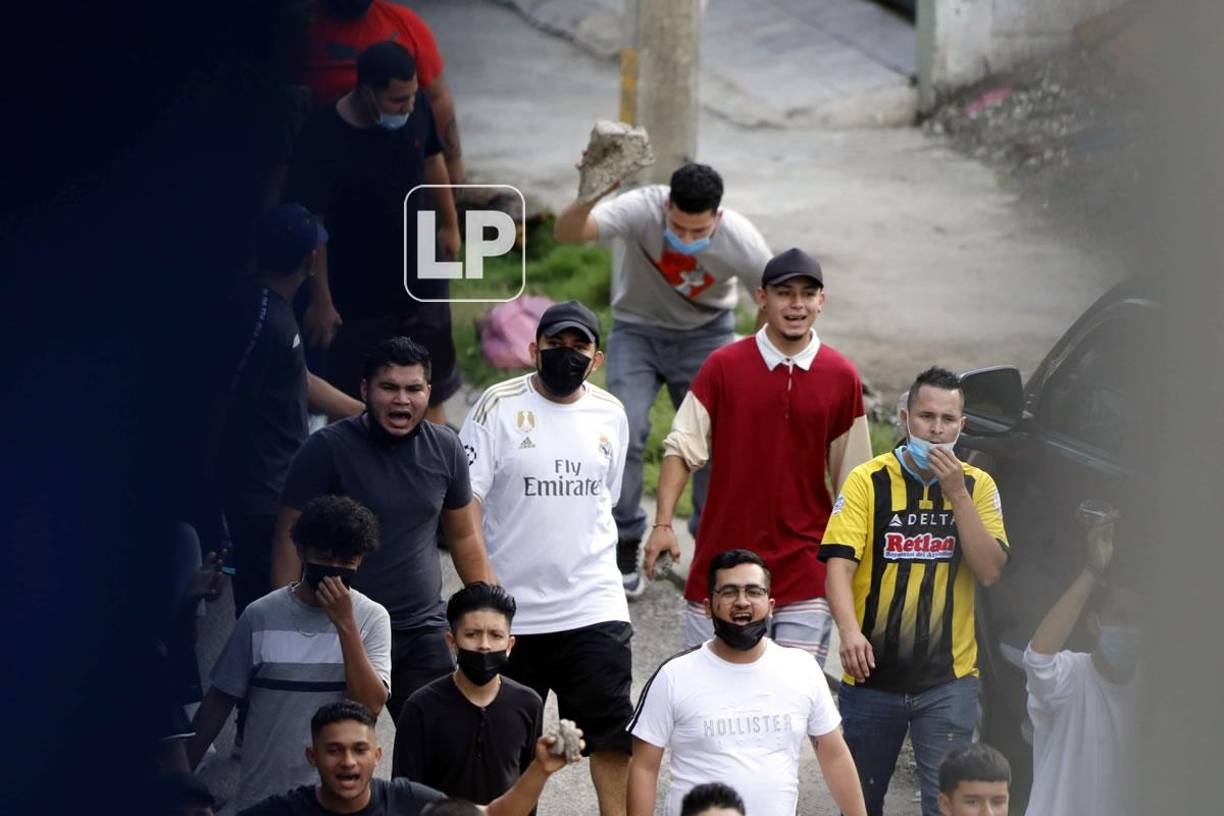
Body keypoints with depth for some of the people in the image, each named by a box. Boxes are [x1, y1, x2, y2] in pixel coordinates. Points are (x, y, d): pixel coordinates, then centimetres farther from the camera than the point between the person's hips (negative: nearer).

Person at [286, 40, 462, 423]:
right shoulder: (322, 140, -31)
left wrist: (450, 224, 18)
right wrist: (320, 300, -15)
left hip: (421, 275, 5)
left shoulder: (416, 108, -16)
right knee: (356, 398, 13)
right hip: (357, 291, -5)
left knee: (432, 378, 24)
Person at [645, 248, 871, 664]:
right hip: (723, 558, 0)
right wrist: (663, 524, -13)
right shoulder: (724, 366, -2)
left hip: (805, 564, 0)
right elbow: (682, 448, -3)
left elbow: (851, 478, 9)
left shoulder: (841, 377, 2)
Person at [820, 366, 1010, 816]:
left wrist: (957, 494, -14)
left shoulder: (978, 486, 3)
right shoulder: (867, 481, -3)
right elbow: (839, 564, -12)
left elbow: (990, 571, -8)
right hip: (871, 676, 0)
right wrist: (849, 630, -29)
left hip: (948, 679, 0)